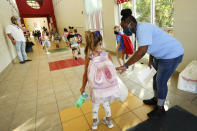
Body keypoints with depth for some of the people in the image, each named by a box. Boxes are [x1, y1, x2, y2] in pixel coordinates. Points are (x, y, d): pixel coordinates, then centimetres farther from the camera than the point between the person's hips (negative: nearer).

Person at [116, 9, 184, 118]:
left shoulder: (142, 29, -28)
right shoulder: (139, 29, 4)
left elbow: (142, 51, -39)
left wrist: (125, 66, -37)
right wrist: (151, 59, 10)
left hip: (172, 55, -10)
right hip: (161, 54, 10)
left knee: (161, 82, -1)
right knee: (156, 78, 18)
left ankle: (160, 108, 20)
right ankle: (156, 99, 39)